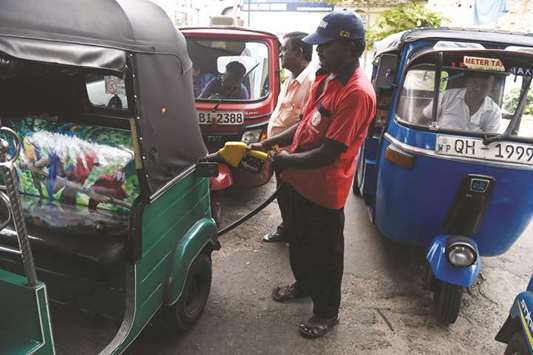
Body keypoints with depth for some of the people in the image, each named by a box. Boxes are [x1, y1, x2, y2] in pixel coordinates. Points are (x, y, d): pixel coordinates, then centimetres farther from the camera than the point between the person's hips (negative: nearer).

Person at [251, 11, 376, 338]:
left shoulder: (357, 93, -25)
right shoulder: (325, 78, 5)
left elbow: (329, 153, -27)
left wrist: (287, 160, -15)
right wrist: (269, 143, 5)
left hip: (325, 191, -9)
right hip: (300, 182, 9)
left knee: (325, 253, 11)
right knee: (299, 240, 26)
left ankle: (327, 313, 33)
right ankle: (303, 284, 52)